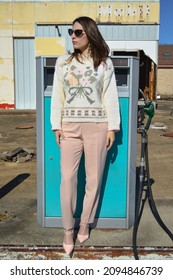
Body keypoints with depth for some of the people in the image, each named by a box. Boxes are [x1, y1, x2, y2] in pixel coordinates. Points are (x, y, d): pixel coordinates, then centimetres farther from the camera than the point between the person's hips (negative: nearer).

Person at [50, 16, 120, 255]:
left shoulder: (104, 63, 5)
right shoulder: (63, 62, 9)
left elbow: (110, 97, 2)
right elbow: (57, 96, 8)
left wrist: (112, 128, -2)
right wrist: (57, 125, 2)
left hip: (97, 125, -1)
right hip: (70, 126, 1)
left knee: (94, 178, 5)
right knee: (67, 178, -2)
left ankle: (85, 224, 22)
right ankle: (68, 230, 11)